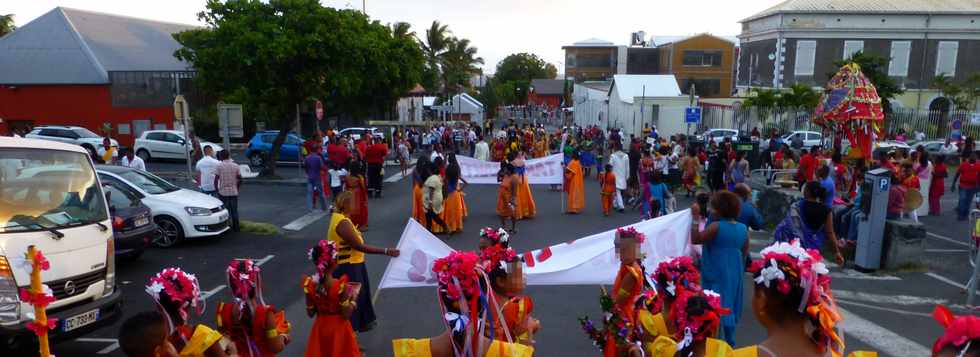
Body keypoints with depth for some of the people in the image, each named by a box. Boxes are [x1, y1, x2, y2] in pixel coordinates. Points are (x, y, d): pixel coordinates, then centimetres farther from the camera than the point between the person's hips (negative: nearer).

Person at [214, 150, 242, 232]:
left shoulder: (219, 166, -8)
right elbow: (239, 179, 4)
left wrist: (217, 190, 1)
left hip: (223, 192, -2)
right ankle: (236, 228, 16)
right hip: (234, 192, 2)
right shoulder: (235, 166, 0)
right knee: (234, 211, 11)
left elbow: (216, 180, -10)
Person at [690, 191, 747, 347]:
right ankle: (729, 341, 26)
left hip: (716, 274, -6)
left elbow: (695, 239, -13)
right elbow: (745, 253, 10)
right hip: (734, 273, 6)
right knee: (729, 305, 17)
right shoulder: (743, 228, 2)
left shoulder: (716, 226, -18)